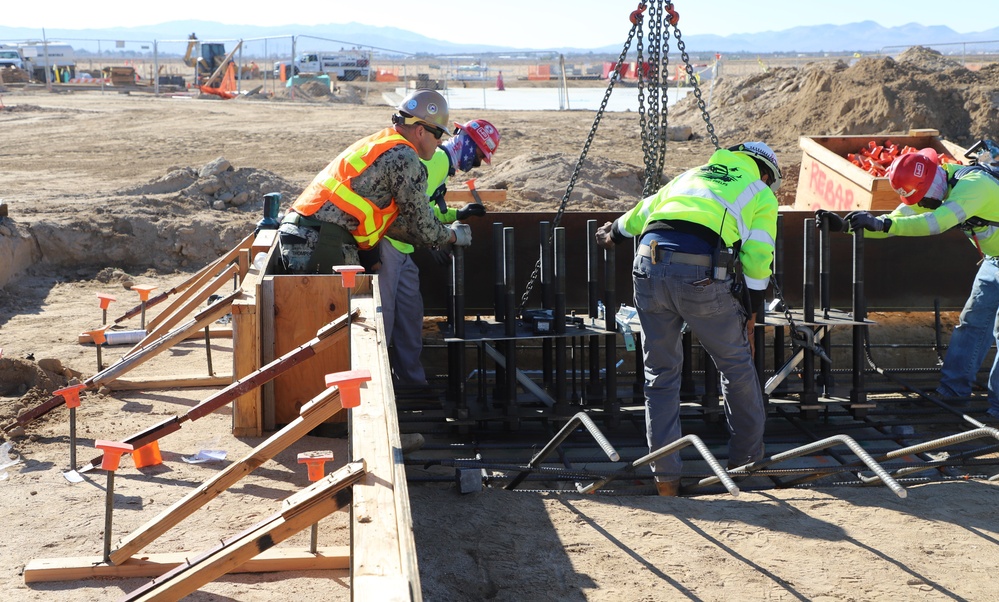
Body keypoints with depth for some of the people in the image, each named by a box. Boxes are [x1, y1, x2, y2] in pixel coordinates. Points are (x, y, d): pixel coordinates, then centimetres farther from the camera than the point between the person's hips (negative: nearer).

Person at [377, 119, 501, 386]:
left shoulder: (439, 160, 21)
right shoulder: (439, 159, -12)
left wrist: (457, 214, 24)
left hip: (401, 247, 11)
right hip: (387, 242, -11)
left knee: (410, 311, 13)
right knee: (383, 312, -8)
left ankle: (412, 378, 21)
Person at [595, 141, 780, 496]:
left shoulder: (692, 174, 32)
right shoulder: (762, 194, 20)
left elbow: (643, 212, 38)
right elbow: (757, 259, 9)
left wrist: (613, 234, 56)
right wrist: (750, 312, 17)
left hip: (648, 265, 4)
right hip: (702, 276, -4)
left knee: (660, 373, 13)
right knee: (736, 365, 17)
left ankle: (666, 477, 14)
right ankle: (747, 456, 28)